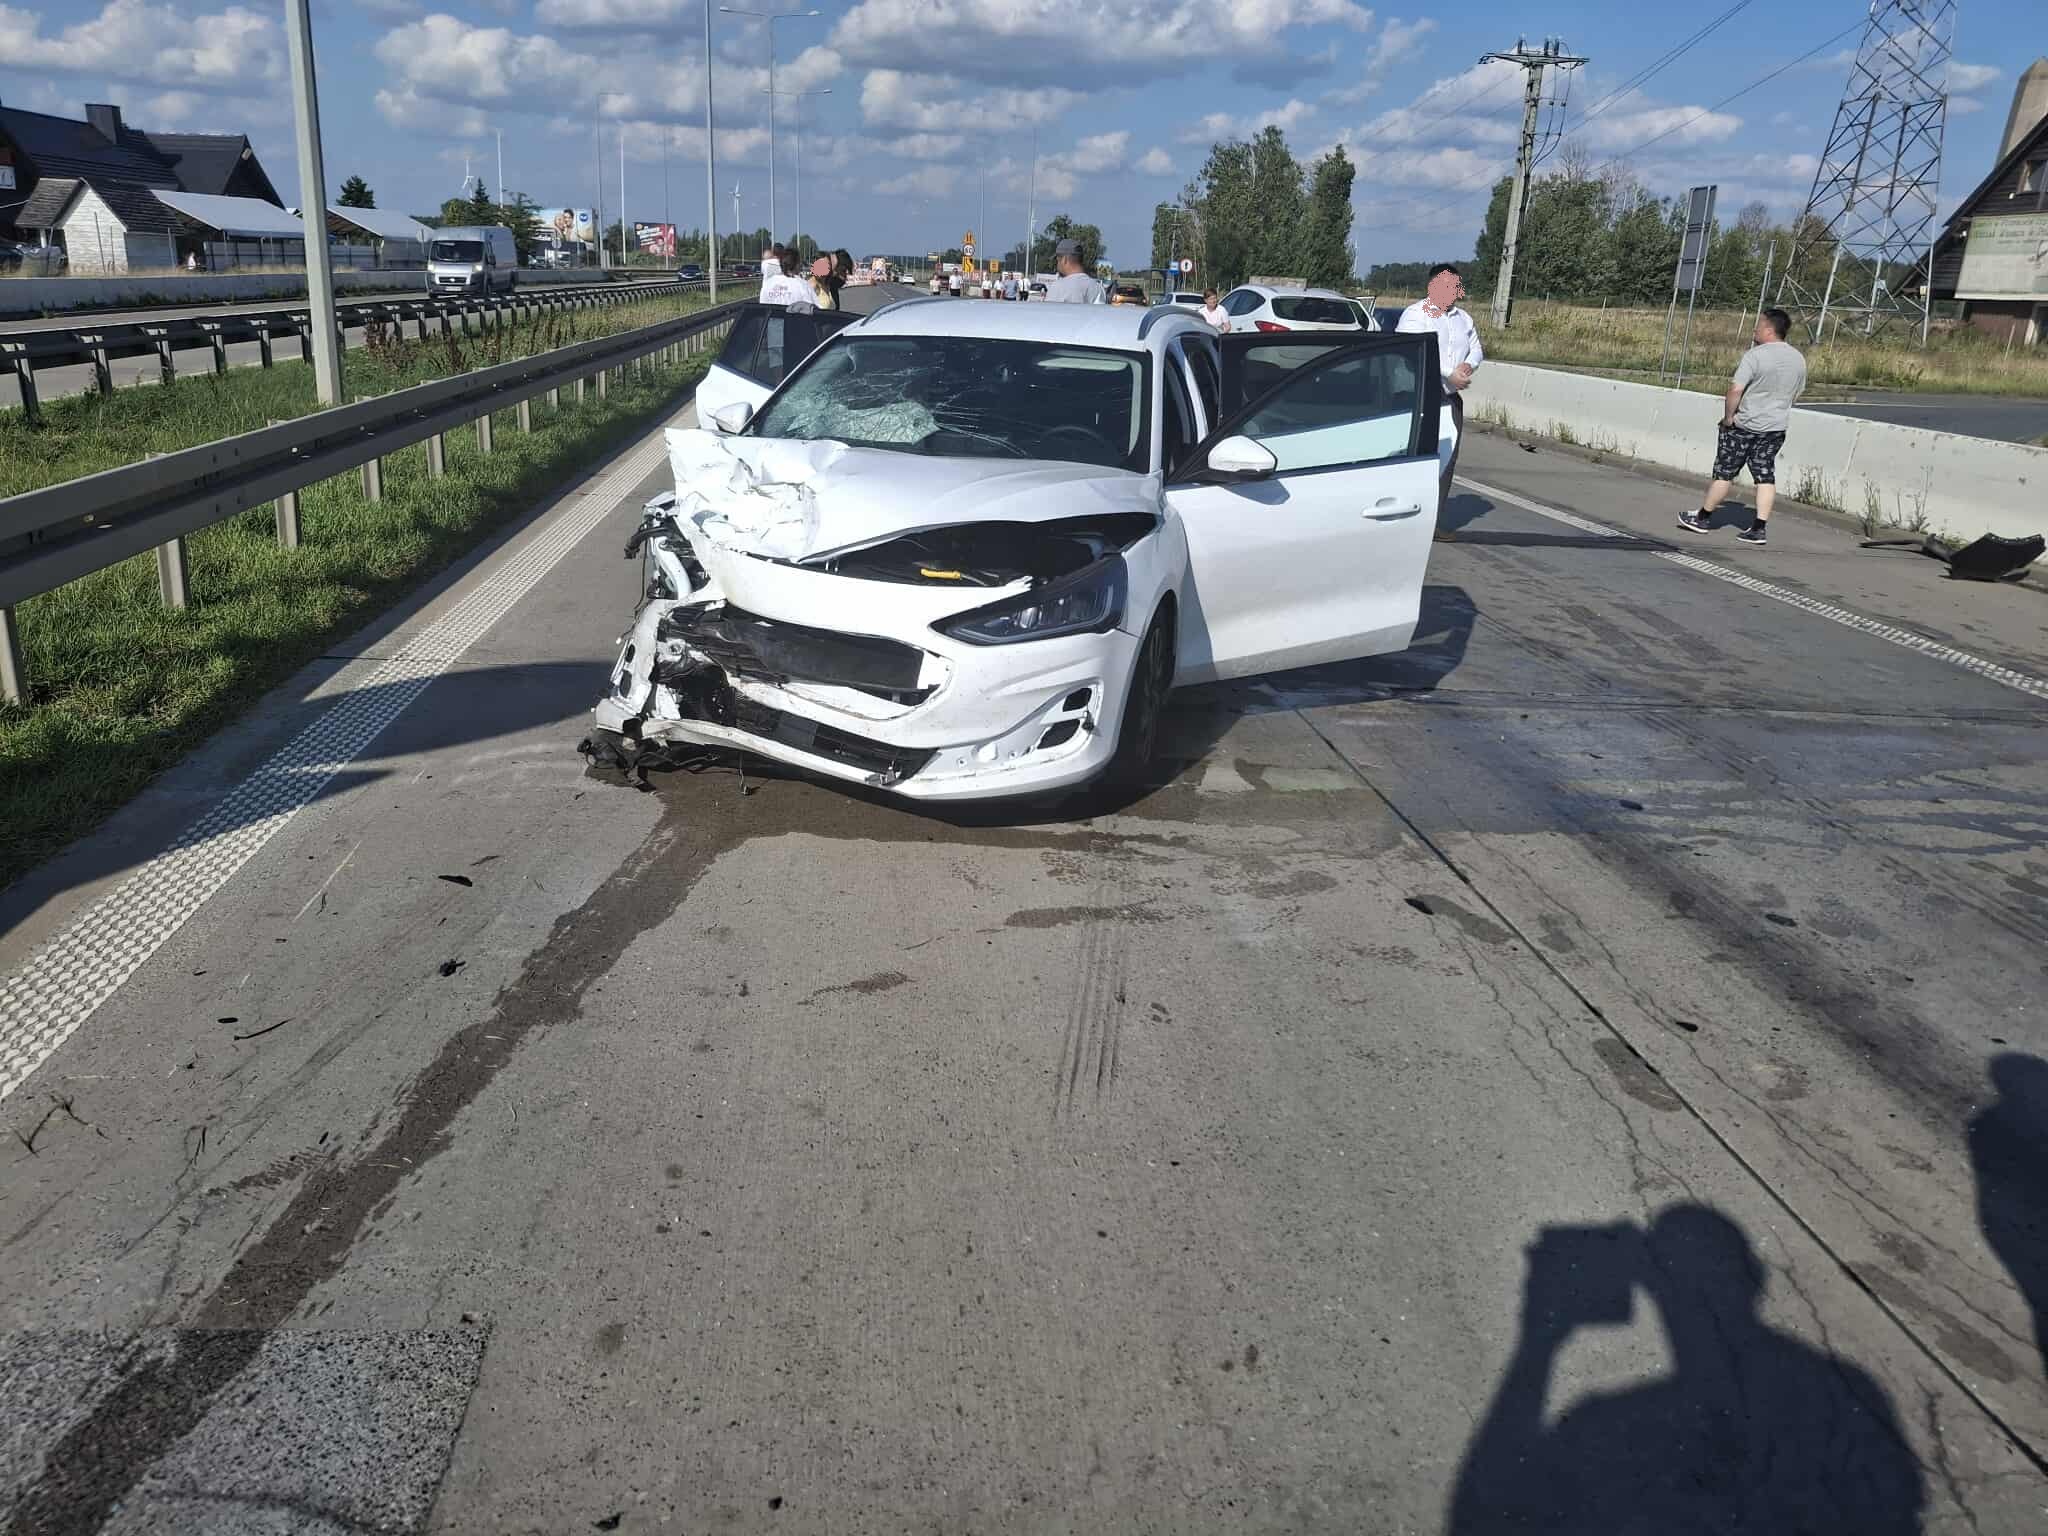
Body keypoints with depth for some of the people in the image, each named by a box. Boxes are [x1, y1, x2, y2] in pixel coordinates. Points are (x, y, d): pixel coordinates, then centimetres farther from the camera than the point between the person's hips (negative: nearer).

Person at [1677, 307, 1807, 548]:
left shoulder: (1755, 355, -18)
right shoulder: (1798, 359, 6)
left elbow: (1735, 390, -23)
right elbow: (1798, 393, 16)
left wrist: (1728, 416, -12)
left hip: (1745, 425, -6)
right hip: (1777, 427, 6)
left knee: (1724, 472, 6)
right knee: (1765, 475, 5)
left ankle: (1703, 518, 18)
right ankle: (1758, 528, 0)